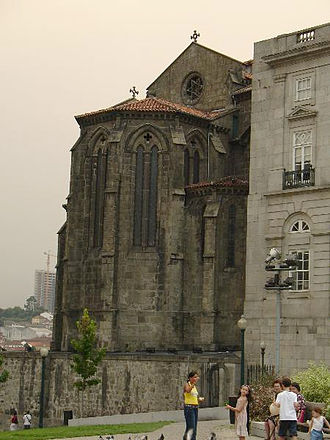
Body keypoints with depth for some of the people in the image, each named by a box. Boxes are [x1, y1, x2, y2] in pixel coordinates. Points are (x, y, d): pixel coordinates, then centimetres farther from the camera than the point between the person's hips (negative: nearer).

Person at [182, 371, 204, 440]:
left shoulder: (194, 386, 17)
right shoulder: (187, 384, -5)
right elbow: (188, 390, -31)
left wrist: (199, 399, 9)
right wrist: (194, 383, -35)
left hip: (195, 408, 8)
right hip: (189, 407, -8)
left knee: (194, 429, 7)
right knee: (191, 428, -16)